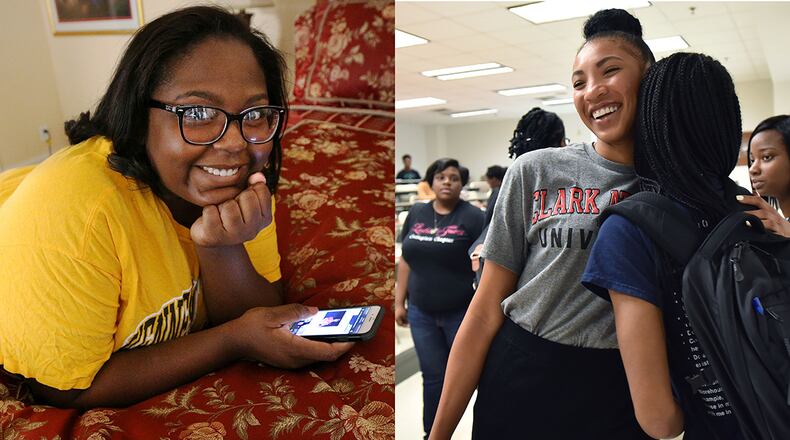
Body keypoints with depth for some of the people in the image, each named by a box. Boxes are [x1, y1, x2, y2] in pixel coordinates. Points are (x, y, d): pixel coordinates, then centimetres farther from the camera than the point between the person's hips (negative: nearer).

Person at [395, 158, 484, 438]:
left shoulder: (473, 217, -8)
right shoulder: (416, 214, 4)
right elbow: (406, 260, 8)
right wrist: (399, 302, 7)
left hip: (462, 313, -3)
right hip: (422, 313, 3)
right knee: (433, 377, 15)